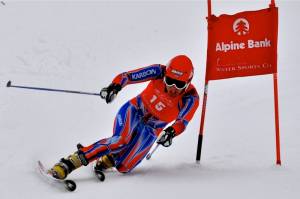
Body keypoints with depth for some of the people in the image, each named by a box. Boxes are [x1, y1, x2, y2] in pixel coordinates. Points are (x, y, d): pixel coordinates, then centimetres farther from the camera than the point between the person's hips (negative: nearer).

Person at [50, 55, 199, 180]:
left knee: (122, 168, -13)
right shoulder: (159, 72, -19)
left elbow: (182, 122, -32)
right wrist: (116, 86, -43)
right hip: (133, 112, -1)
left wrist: (171, 132, -55)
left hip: (150, 131, 2)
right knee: (121, 140, -34)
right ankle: (67, 164, -35)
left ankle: (107, 160, 23)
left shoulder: (191, 98, -21)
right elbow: (127, 76, -21)